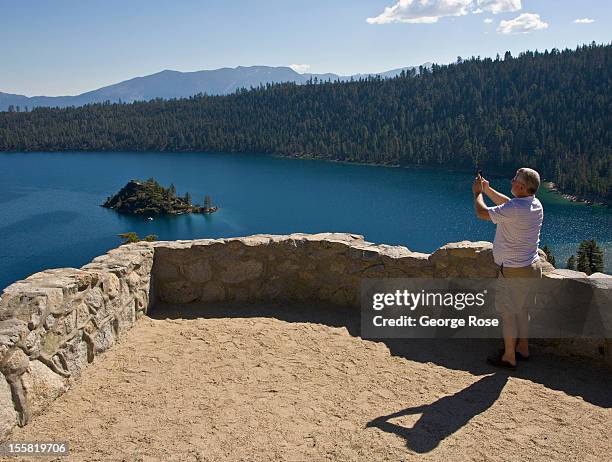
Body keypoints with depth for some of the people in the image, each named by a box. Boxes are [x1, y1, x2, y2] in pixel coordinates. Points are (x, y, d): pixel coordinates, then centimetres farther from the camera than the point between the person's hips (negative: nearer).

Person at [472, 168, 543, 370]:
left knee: (508, 311, 3)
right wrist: (487, 189, 20)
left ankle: (509, 357, 13)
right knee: (522, 309, 21)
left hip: (514, 271, -9)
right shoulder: (535, 205, 2)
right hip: (532, 267, 9)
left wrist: (477, 193, 1)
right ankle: (523, 348, 35)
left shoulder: (514, 209, -27)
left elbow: (482, 213, -16)